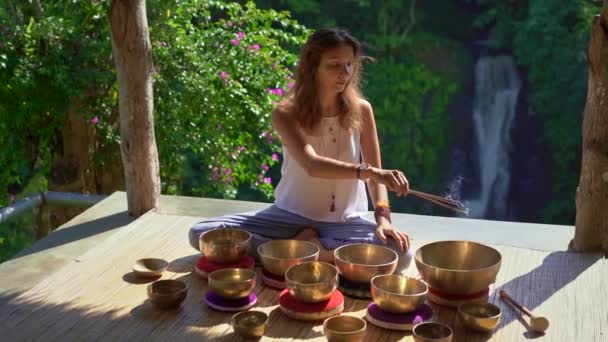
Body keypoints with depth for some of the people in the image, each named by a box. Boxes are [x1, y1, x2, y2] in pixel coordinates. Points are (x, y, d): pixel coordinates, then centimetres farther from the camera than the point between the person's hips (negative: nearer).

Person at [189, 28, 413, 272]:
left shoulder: (361, 110, -4)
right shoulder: (287, 114, -12)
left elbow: (375, 173, -3)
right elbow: (312, 165, -29)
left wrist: (383, 218, -21)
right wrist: (366, 171, -45)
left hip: (345, 222, 1)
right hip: (292, 217, 0)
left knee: (400, 254, -31)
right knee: (201, 234, -18)